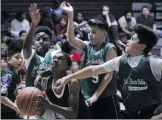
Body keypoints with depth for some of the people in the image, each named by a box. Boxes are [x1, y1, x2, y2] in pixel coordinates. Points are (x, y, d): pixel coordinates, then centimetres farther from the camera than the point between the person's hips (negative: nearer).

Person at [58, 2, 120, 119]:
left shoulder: (109, 49, -8)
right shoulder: (87, 47, 5)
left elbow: (108, 75, -12)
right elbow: (71, 39, -11)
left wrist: (96, 95, -15)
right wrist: (70, 15, -18)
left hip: (106, 98, -5)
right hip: (89, 99, 5)